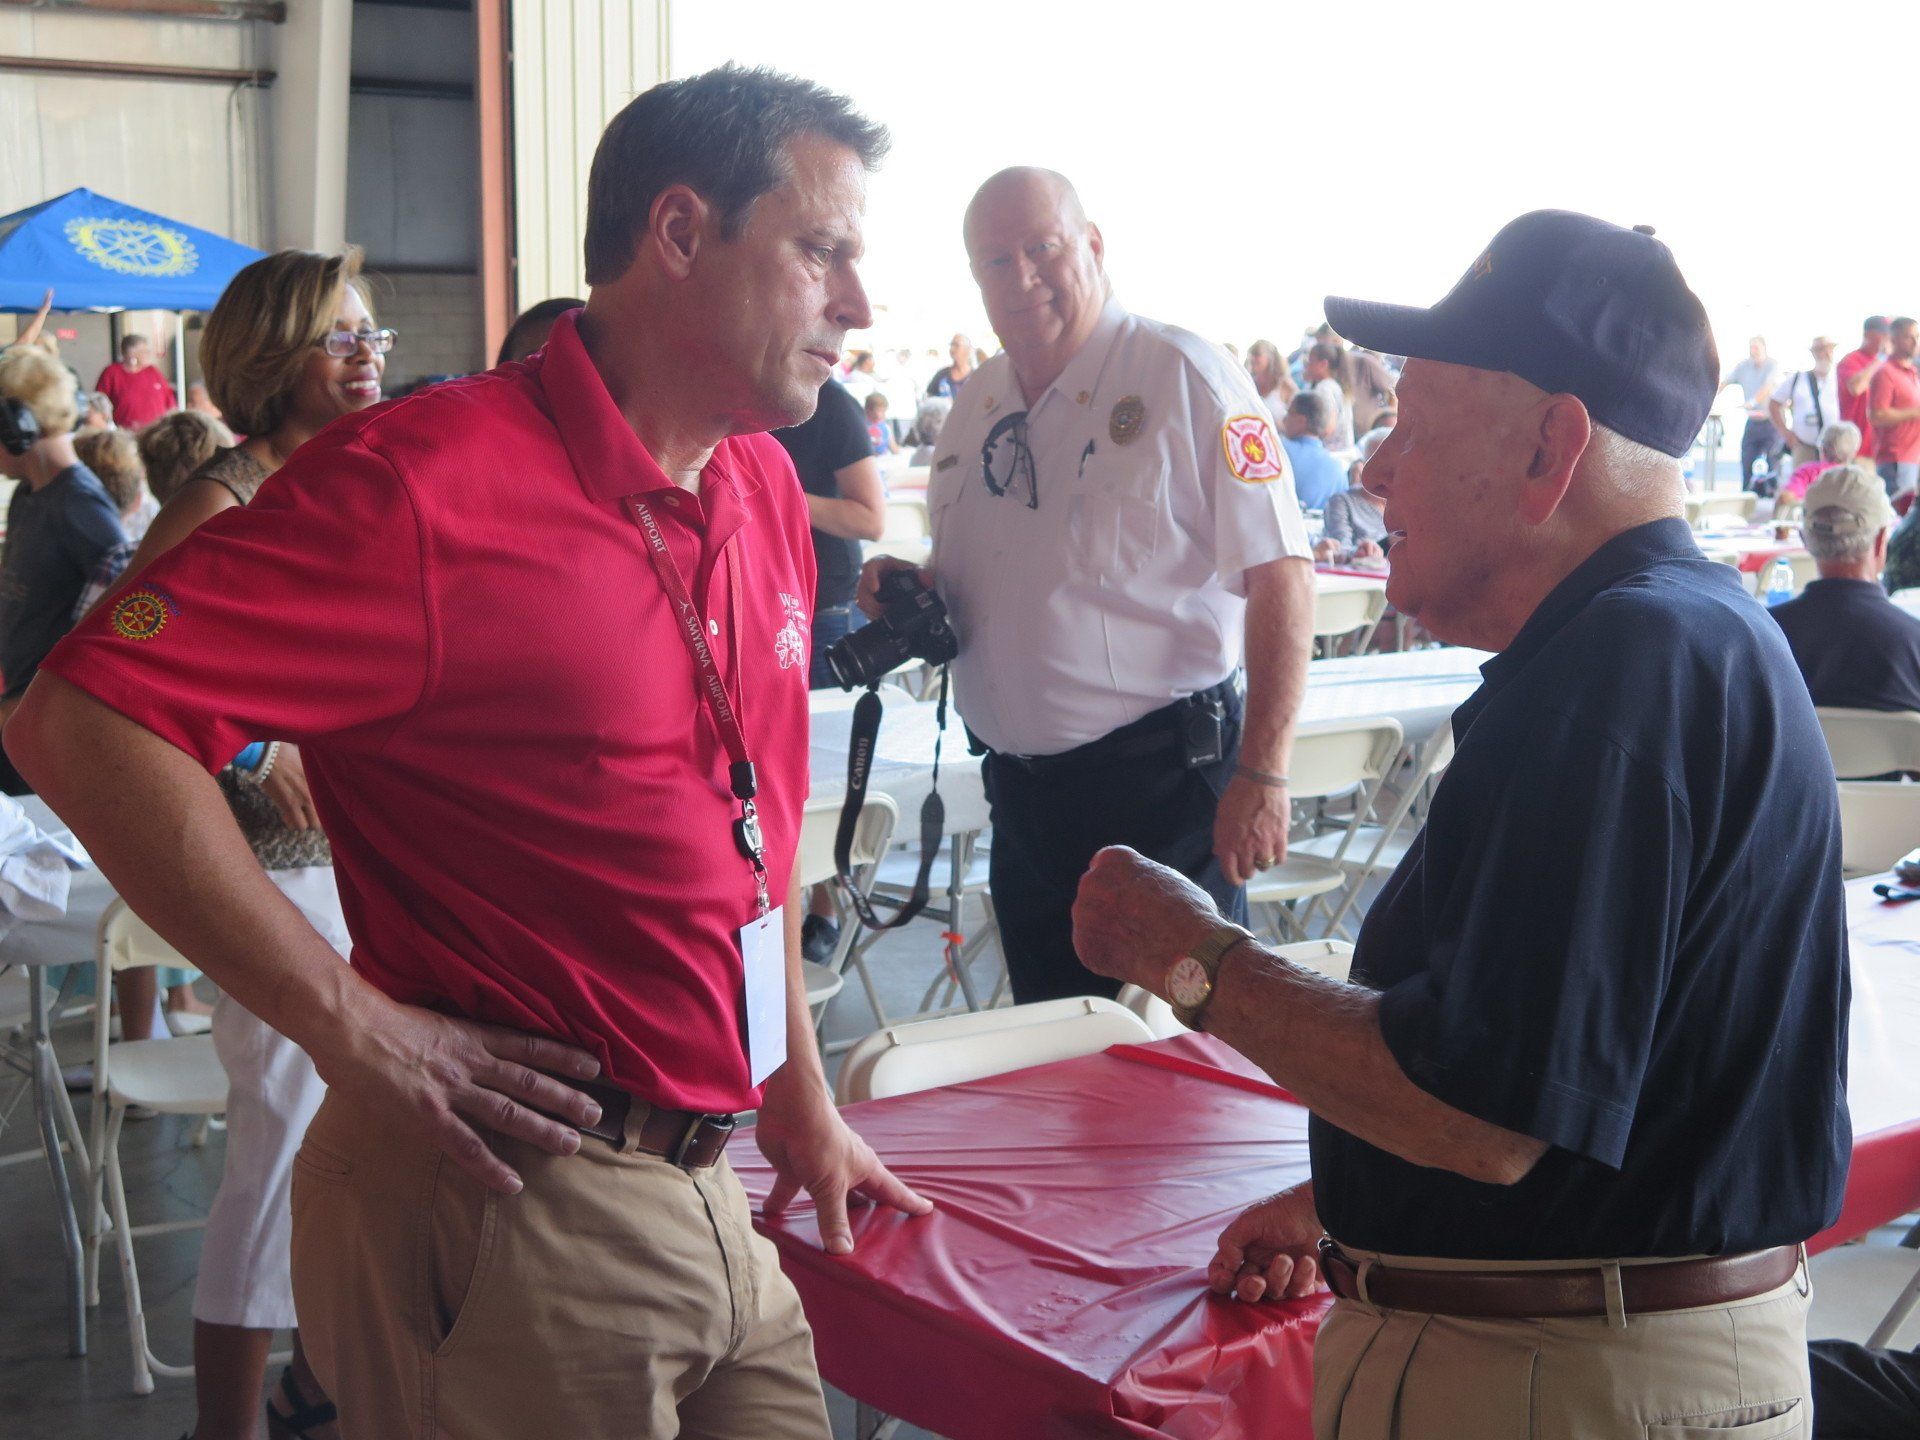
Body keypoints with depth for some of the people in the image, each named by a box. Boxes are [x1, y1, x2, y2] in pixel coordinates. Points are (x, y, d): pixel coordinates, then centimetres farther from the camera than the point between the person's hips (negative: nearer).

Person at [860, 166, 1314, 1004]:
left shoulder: (1182, 377, -11)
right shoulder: (975, 407, 10)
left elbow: (1279, 573, -15)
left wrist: (1262, 774, -21)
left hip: (1161, 778, -6)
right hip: (1023, 797, 7)